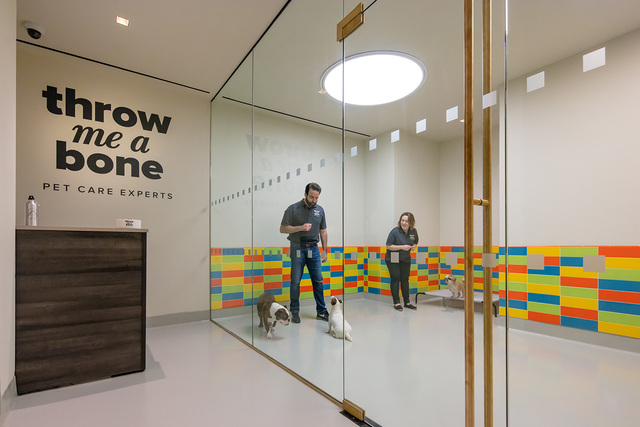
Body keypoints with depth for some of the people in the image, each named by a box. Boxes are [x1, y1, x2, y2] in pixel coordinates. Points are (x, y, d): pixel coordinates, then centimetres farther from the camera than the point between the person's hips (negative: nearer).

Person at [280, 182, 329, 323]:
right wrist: (300, 228, -16)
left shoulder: (320, 210, 9)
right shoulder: (293, 209, -3)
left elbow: (323, 231, 15)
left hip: (313, 249, 3)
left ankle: (321, 312, 14)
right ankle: (295, 312, 15)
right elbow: (283, 229, -4)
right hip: (298, 249, -3)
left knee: (318, 280, 4)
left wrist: (325, 250, 11)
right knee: (295, 282, 2)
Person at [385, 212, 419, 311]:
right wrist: (402, 247, -25)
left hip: (406, 259, 5)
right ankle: (396, 302, 6)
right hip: (393, 259, -4)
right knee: (395, 279, -4)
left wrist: (414, 247, -10)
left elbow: (415, 243, 14)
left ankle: (407, 302, 21)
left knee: (405, 279, 10)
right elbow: (388, 246, -17)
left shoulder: (413, 231, -4)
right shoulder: (395, 231, -19)